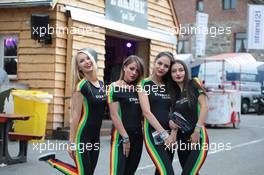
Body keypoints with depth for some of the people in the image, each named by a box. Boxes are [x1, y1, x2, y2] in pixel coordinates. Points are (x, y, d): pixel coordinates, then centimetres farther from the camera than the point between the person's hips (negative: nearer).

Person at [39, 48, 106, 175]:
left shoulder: (101, 84, 8)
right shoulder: (81, 85, -14)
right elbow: (76, 114, -16)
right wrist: (72, 142, -17)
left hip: (95, 136, 8)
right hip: (82, 135, -8)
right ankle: (52, 161, 11)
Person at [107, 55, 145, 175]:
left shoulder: (138, 89, 13)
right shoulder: (114, 87, -5)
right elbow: (114, 115, -10)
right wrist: (125, 138, -14)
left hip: (137, 137, 6)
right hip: (121, 136, -6)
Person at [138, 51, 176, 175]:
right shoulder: (144, 84, -2)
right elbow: (147, 112, -10)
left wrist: (173, 133, -6)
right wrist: (163, 134, -14)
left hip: (169, 135, 6)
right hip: (153, 133, -6)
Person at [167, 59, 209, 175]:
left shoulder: (194, 84, -3)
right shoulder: (173, 93, 11)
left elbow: (204, 106, -10)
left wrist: (197, 131, -14)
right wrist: (172, 121, -7)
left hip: (197, 138, -6)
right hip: (181, 140, 6)